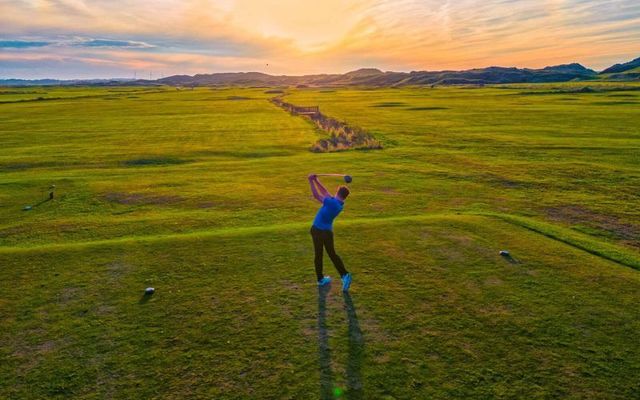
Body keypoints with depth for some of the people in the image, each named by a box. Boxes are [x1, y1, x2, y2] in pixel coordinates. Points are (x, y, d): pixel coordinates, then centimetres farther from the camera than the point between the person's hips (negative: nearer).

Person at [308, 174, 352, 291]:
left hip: (317, 230, -5)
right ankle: (344, 275, 1)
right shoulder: (339, 204, -2)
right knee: (332, 253, 15)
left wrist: (311, 181, -13)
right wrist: (316, 180, 5)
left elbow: (316, 195, -21)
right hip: (327, 231, 5)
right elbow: (325, 192, 6)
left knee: (318, 255, 9)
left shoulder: (333, 203, -23)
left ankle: (320, 279, 21)